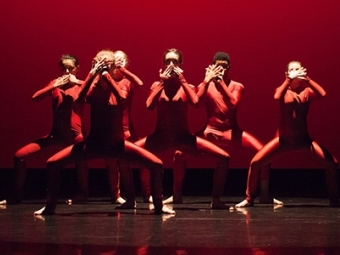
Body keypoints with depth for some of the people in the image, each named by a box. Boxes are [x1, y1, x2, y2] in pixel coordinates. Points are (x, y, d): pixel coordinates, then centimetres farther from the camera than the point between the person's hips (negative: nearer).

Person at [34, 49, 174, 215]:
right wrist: (92, 74, -28)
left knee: (157, 164, -17)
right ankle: (50, 206, 2)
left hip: (117, 144, -1)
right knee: (53, 163, -13)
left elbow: (122, 100, -28)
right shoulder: (93, 87, -3)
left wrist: (107, 76, -29)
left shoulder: (122, 86, -4)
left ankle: (159, 205, 0)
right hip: (93, 143, 1)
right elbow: (79, 99, -25)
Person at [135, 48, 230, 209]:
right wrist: (162, 82, -13)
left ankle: (216, 200, -7)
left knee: (223, 157, -17)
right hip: (160, 137, 0)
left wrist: (182, 80, -16)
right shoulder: (157, 85, 4)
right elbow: (149, 106, -15)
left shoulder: (187, 86, 2)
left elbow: (196, 102, -21)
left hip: (183, 137, 0)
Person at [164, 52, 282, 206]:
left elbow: (233, 104, -18)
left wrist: (221, 82, -20)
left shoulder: (237, 86, 4)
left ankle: (265, 196, -8)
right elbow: (197, 103, -16)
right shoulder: (205, 85, 4)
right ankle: (176, 196, -5)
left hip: (231, 132, 0)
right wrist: (207, 80, -19)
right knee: (180, 153, -20)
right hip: (210, 132, 0)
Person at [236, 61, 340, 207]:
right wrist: (289, 79, -26)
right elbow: (277, 97, -25)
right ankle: (249, 199, 3)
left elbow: (323, 94, -20)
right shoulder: (283, 90, 1)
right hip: (284, 138, -1)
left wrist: (307, 79, -20)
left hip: (304, 139, 1)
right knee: (255, 162, -13)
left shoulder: (307, 91, 2)